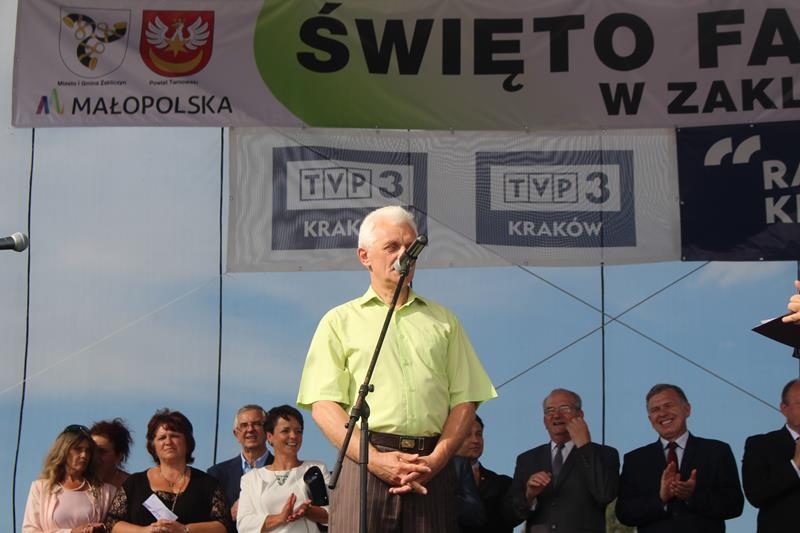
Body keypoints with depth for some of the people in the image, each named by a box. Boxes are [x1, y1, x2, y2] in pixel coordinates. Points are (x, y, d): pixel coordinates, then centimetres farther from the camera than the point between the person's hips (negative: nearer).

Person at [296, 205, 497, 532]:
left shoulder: (443, 321, 19)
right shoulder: (340, 321, 11)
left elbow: (464, 400, 11)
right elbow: (323, 405, 1)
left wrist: (436, 459, -6)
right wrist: (375, 459, -12)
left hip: (432, 468, 2)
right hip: (364, 461, -2)